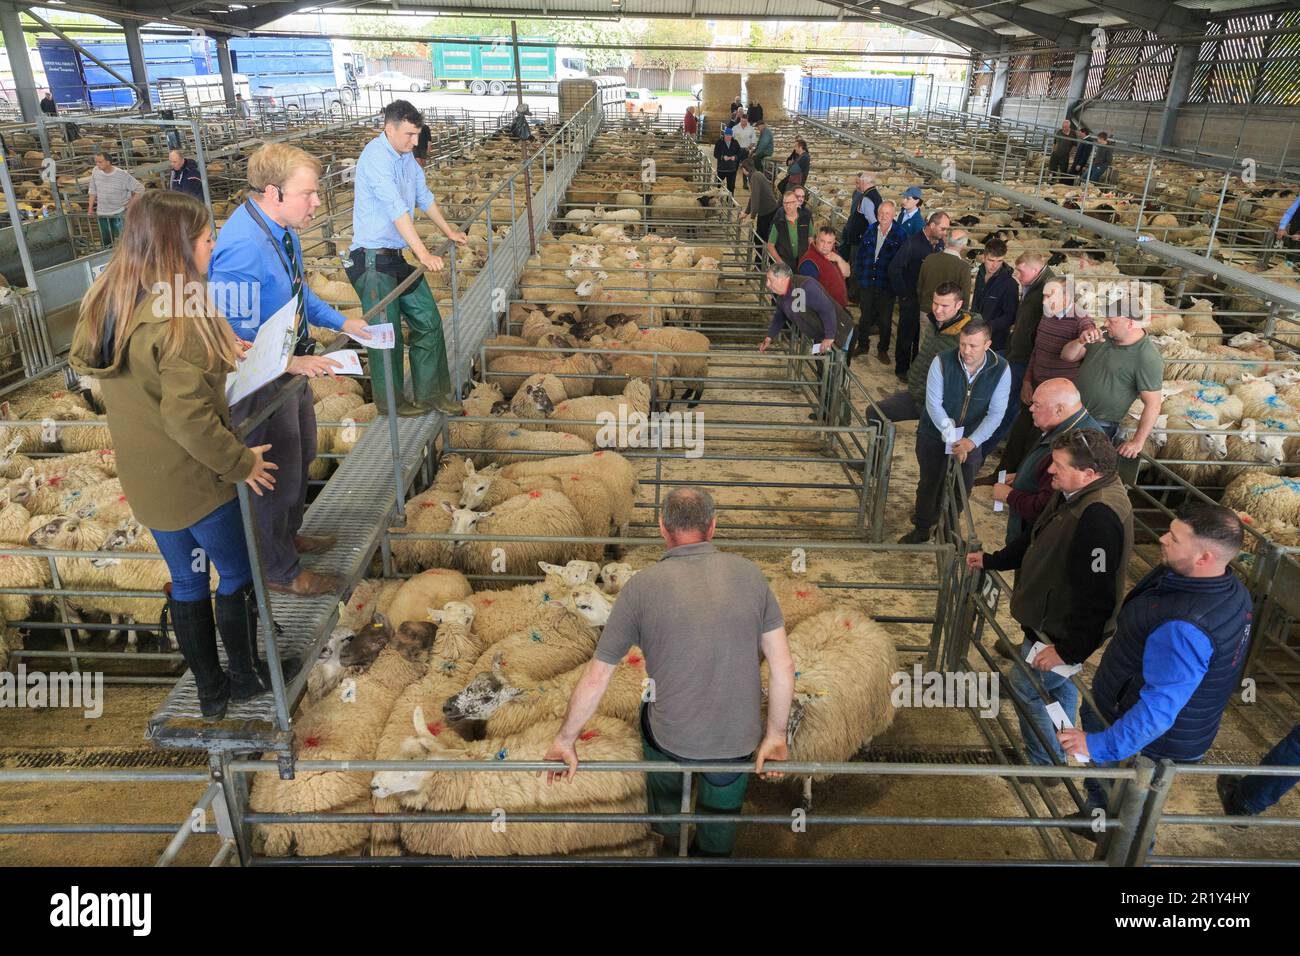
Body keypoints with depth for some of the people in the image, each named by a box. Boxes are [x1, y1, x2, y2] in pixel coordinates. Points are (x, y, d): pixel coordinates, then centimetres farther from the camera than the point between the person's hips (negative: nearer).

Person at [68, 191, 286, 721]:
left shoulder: (109, 301, 2)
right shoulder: (179, 318, -25)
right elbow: (189, 419, -28)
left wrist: (217, 356, 12)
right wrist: (241, 462, -15)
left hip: (144, 479, 8)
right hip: (194, 479, -8)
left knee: (187, 582, 19)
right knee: (237, 573, 14)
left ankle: (210, 691, 34)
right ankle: (245, 675, 31)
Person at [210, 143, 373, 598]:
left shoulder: (283, 227, -2)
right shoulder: (242, 249, -32)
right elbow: (236, 339, -29)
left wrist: (341, 322, 8)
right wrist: (292, 362, -28)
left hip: (292, 368, 10)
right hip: (263, 382, -10)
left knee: (301, 458, 26)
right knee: (279, 475, 8)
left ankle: (289, 534, 51)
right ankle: (281, 570, 30)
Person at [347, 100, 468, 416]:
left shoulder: (406, 156, 11)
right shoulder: (376, 156, -17)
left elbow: (424, 196, 25)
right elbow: (396, 209, -26)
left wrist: (449, 231, 31)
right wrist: (423, 254, -29)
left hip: (397, 256, 9)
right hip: (373, 260, -9)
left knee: (428, 322, 9)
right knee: (387, 334, -1)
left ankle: (432, 394, 20)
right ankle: (391, 403, 16)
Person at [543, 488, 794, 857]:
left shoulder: (641, 587, -15)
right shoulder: (749, 573, -10)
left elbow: (595, 678, -9)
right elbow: (783, 666, -8)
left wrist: (565, 739, 5)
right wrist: (775, 736, 4)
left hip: (670, 737, 1)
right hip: (738, 742, 0)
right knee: (719, 831, 29)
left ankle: (667, 832, 61)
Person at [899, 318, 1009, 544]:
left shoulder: (1001, 369, -16)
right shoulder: (942, 362, -20)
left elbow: (996, 413, -16)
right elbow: (933, 404, -19)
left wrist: (970, 441, -26)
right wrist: (952, 437, -22)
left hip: (971, 439, 1)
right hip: (934, 434, -1)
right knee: (929, 484, 11)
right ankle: (921, 529, 31)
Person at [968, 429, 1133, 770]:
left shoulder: (1100, 517, -35)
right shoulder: (1075, 494, -2)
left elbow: (1095, 595, -32)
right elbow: (1038, 538, 15)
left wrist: (1069, 649, -25)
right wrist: (991, 560, 15)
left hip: (1062, 632, -10)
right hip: (1054, 621, 10)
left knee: (1026, 687, 5)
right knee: (1060, 687, 25)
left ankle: (1043, 764, 25)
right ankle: (1057, 757, 46)